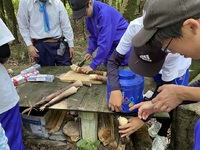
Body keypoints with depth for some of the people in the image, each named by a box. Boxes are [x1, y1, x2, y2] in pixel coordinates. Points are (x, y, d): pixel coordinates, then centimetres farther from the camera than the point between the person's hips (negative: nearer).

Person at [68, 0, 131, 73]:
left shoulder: (104, 13, -30)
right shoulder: (89, 14, -3)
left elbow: (105, 42, -32)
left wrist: (93, 65, -29)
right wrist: (90, 51, -5)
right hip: (110, 46, 7)